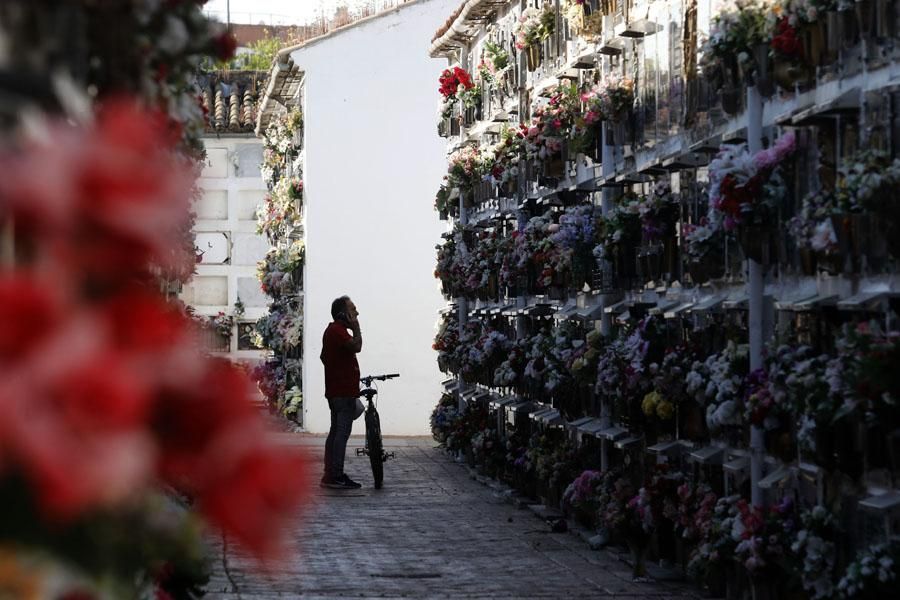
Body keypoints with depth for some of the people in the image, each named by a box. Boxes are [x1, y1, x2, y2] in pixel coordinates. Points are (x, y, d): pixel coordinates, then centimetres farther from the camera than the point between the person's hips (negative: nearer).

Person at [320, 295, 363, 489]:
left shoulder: (332, 330, 19)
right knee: (342, 432, -11)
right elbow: (356, 346, -29)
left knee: (335, 432, 13)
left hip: (335, 391, 11)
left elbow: (324, 356, 28)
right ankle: (336, 476, -14)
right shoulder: (338, 331, -15)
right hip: (344, 391, -11)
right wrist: (356, 328, -15)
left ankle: (330, 475, 16)